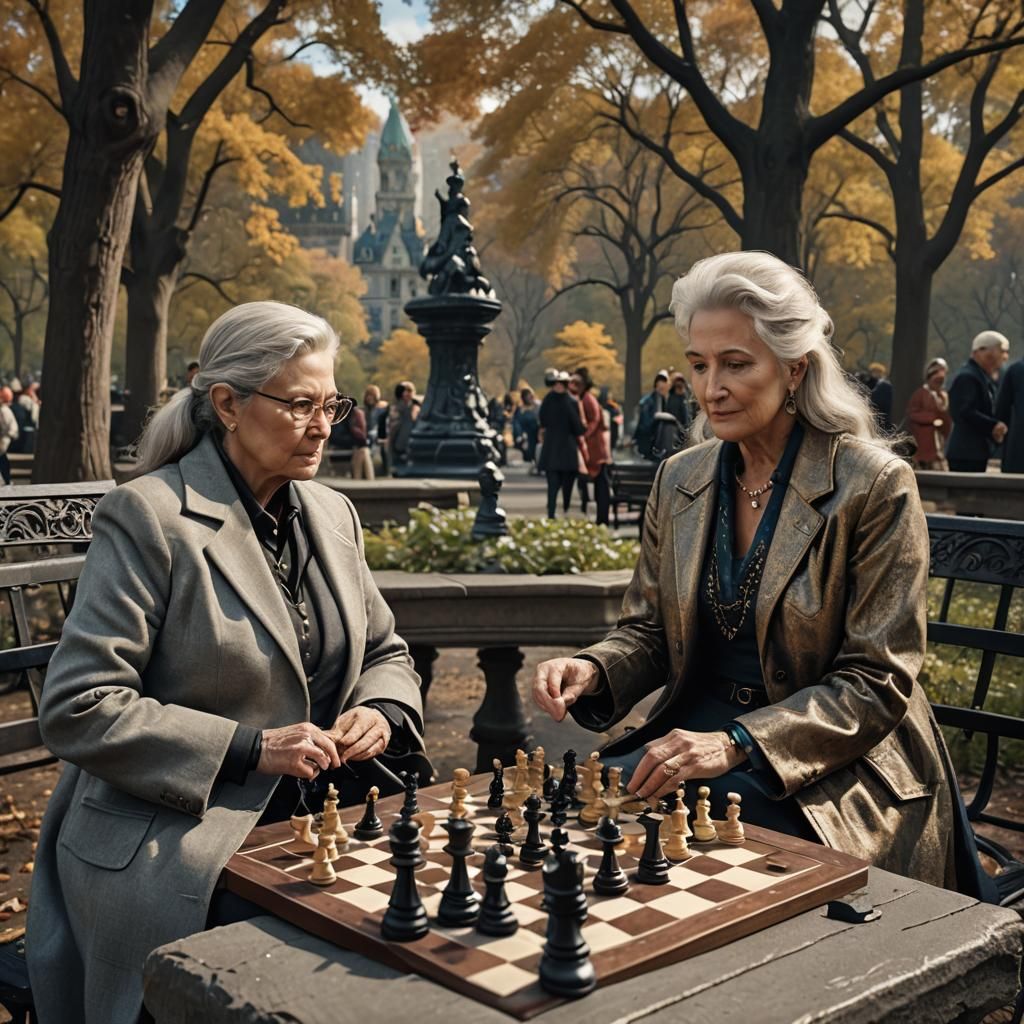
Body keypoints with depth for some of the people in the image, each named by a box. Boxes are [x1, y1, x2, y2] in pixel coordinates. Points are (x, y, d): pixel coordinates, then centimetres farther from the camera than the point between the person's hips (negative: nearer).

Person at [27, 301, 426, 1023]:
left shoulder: (331, 513, 9)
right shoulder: (148, 517, -12)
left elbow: (385, 651, 20)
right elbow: (76, 710, -15)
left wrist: (379, 711, -4)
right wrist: (249, 747, -20)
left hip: (309, 833, 6)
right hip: (175, 851, -5)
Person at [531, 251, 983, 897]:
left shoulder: (876, 486, -11)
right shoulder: (681, 480, 6)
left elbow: (877, 683, -12)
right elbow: (650, 631, 12)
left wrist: (735, 744, -24)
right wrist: (593, 672, -12)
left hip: (837, 767, -4)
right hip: (694, 734, 5)